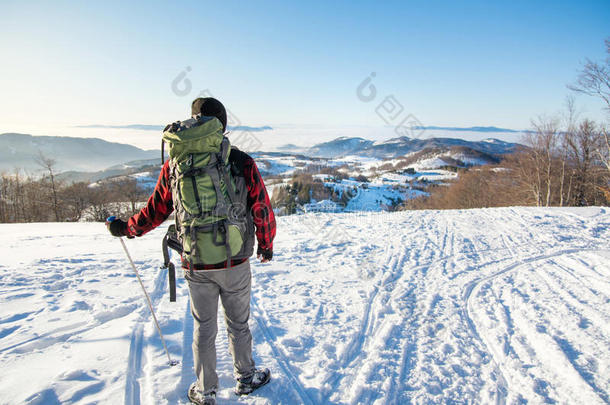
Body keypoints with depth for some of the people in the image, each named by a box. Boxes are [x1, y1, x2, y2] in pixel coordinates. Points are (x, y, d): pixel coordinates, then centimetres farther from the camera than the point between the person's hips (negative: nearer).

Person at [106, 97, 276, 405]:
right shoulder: (242, 162, -10)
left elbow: (156, 211, 4)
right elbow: (262, 209, -6)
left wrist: (126, 228, 23)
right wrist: (266, 246, 12)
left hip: (196, 265, 2)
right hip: (235, 263, -1)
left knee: (203, 328, 18)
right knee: (238, 324, 18)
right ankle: (246, 379, 37)